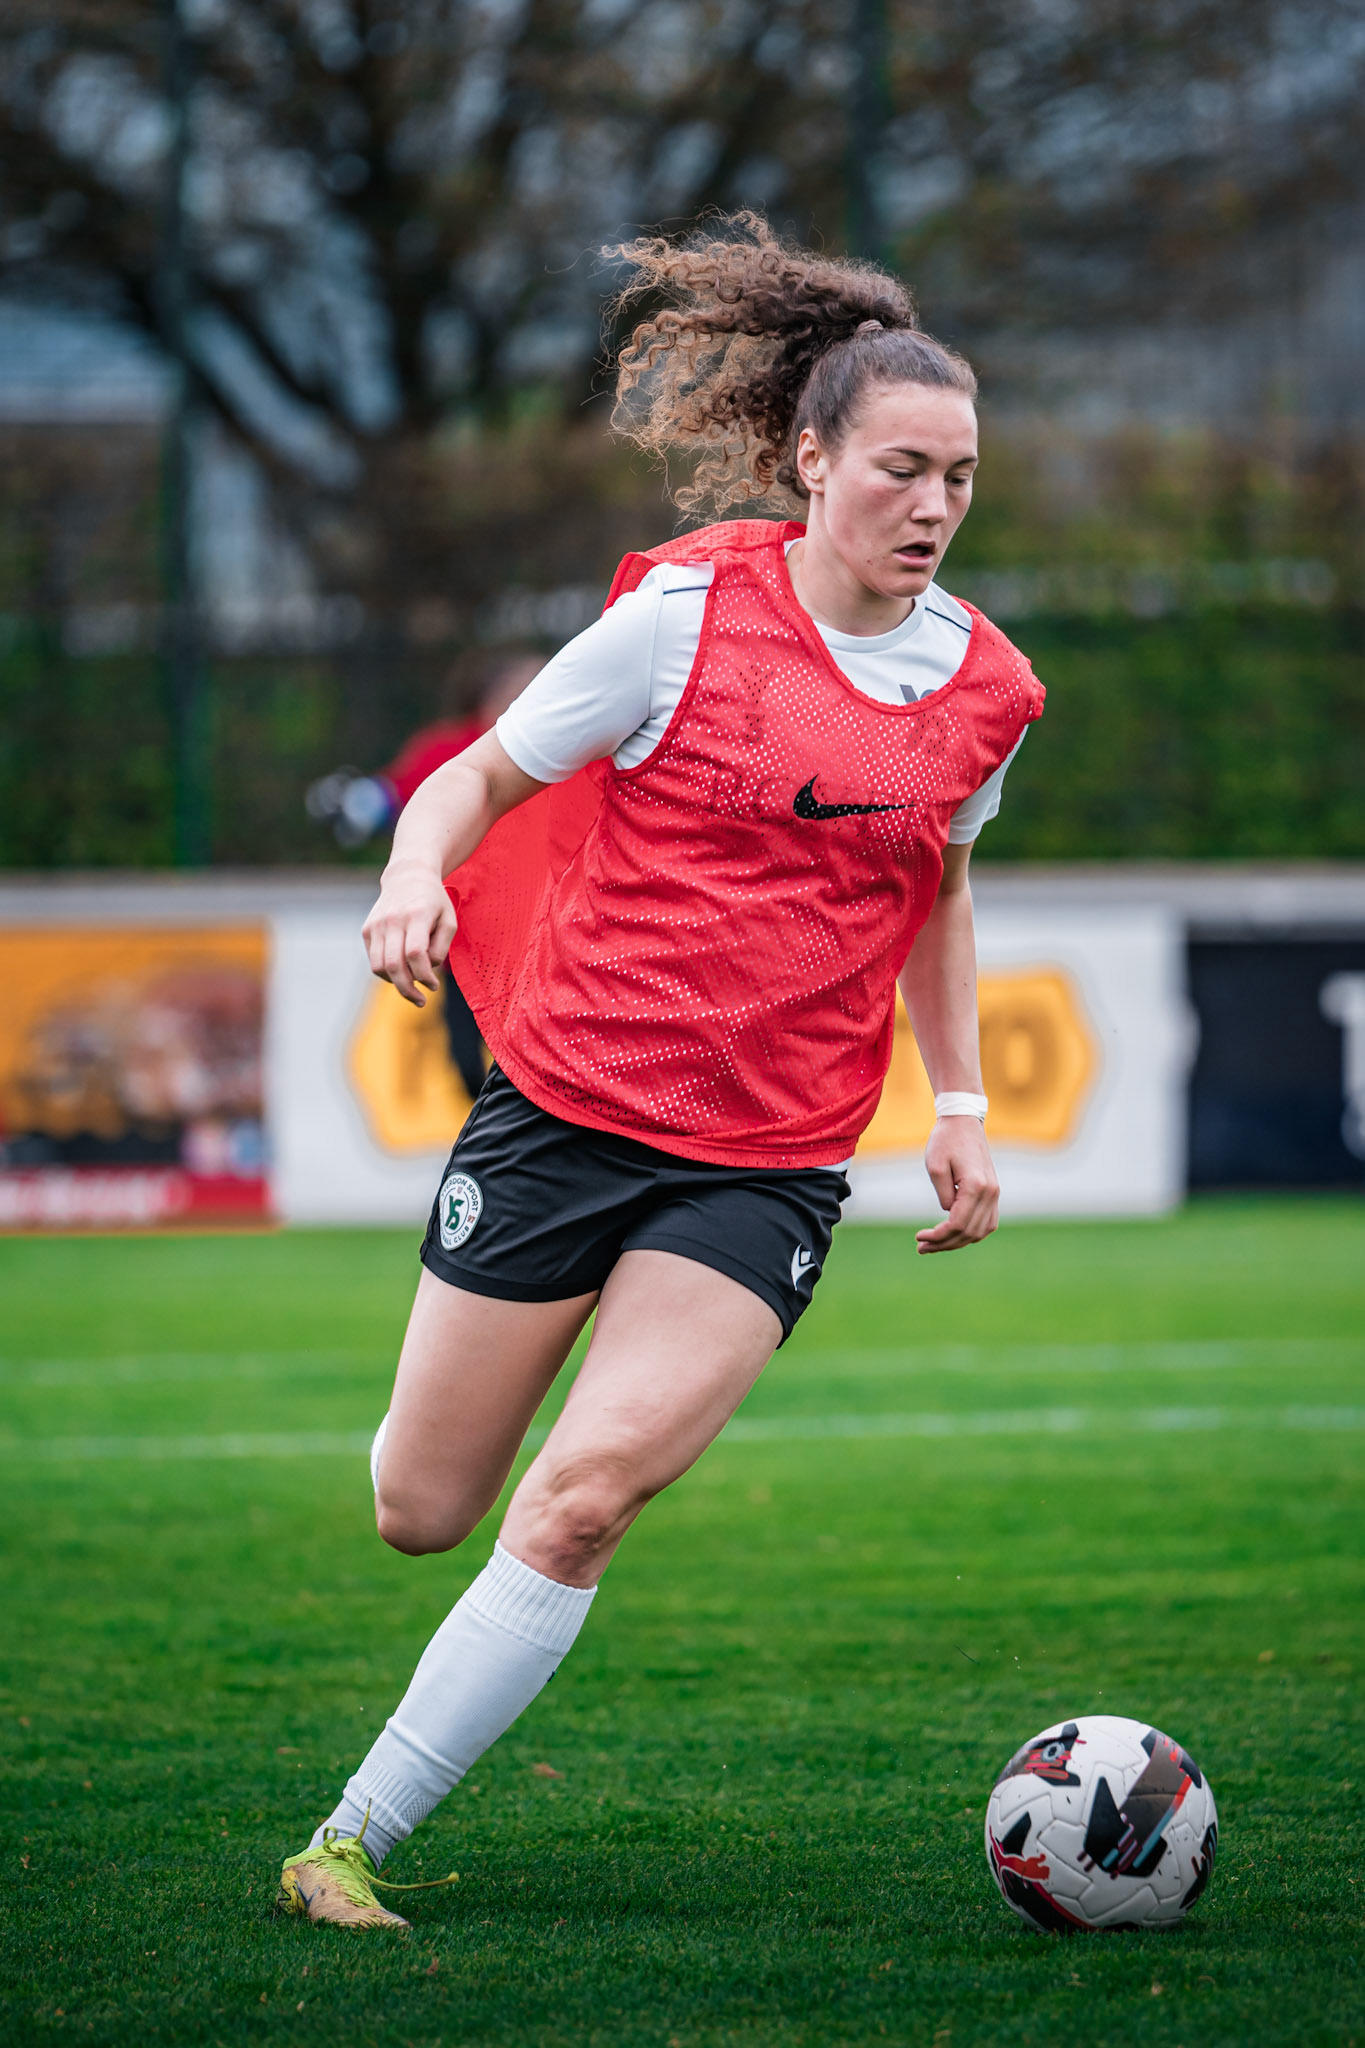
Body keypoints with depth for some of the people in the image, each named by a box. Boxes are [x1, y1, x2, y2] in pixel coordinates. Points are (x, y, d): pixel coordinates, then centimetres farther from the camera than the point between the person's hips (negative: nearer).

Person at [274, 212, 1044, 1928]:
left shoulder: (984, 689, 3)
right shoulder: (686, 613, -8)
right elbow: (485, 774, 0)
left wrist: (961, 1104, 13)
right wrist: (417, 875, -21)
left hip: (770, 1169, 1)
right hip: (569, 1103, -1)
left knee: (584, 1499, -19)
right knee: (421, 1513, 5)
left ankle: (355, 1840, -8)